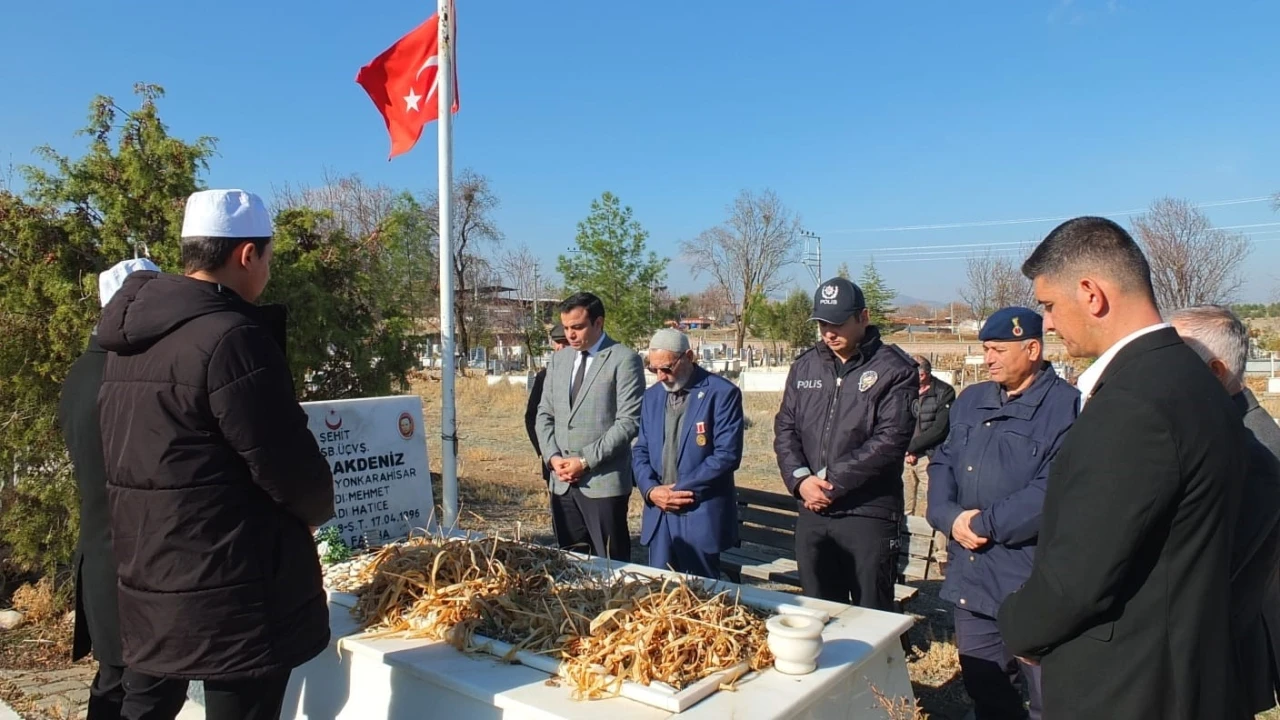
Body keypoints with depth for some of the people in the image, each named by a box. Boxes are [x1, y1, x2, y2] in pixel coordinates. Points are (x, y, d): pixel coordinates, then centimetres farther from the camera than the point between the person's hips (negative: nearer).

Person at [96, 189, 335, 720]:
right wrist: (318, 508, 1)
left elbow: (134, 455, 13)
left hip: (146, 582, 9)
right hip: (231, 593, -9)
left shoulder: (131, 340, 7)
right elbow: (287, 466, -19)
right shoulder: (232, 337, -21)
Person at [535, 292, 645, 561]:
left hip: (603, 482, -5)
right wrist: (553, 456, -2)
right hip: (562, 482, 6)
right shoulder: (558, 359, 13)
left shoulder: (624, 360, -7)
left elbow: (629, 422, -13)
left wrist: (586, 461, -15)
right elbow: (545, 414, 15)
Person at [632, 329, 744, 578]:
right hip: (659, 514, 5)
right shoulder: (652, 396, 11)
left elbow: (727, 455, -15)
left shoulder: (722, 393, -8)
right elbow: (640, 450, 13)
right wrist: (650, 489, -7)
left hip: (701, 516, -5)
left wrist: (679, 490, -15)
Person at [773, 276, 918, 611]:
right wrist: (800, 479, -7)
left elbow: (891, 439, -15)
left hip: (869, 515, -5)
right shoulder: (805, 366, 10)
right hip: (811, 513, 5)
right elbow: (785, 428, 10)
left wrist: (833, 482, -16)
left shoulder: (894, 370, -6)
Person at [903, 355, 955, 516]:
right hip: (905, 458, 4)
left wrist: (910, 446, -9)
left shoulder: (944, 392, -5)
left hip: (930, 458, -4)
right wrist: (905, 450, -5)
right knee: (903, 509, 6)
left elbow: (940, 429, -11)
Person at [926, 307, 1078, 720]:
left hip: (1033, 589, -6)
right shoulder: (970, 401, 12)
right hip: (970, 582, 7)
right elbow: (943, 463, 12)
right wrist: (950, 518, -7)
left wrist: (983, 524, -14)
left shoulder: (1067, 407, -12)